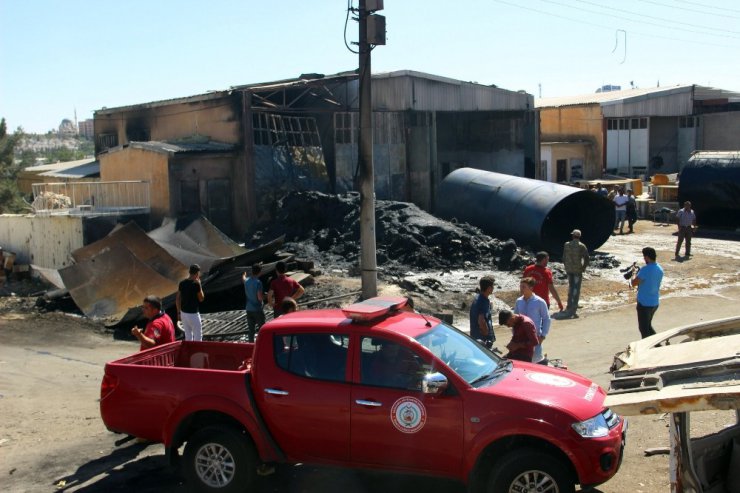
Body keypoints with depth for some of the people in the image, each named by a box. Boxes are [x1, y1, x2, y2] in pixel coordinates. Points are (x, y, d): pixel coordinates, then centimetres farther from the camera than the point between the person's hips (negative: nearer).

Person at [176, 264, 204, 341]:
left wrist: (179, 312, 15)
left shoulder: (182, 283, 1)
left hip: (183, 313, 7)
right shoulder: (196, 284, -17)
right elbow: (201, 299, -4)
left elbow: (178, 299, 6)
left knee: (188, 335, 16)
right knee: (198, 336, 5)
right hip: (193, 314, -7)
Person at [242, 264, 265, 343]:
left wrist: (244, 275, 52)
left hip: (249, 309, 6)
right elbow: (260, 297, -23)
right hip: (258, 309, -6)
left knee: (250, 329, 11)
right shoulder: (258, 282, -19)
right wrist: (264, 295, -1)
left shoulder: (247, 280, 1)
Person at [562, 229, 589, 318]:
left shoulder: (566, 245, 1)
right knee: (576, 289, 0)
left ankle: (569, 306, 32)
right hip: (577, 270, -4)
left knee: (570, 287, 22)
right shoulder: (581, 246, -9)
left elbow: (564, 257, 6)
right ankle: (573, 310, -5)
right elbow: (586, 258, -12)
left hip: (569, 270, 4)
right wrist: (584, 267, 2)